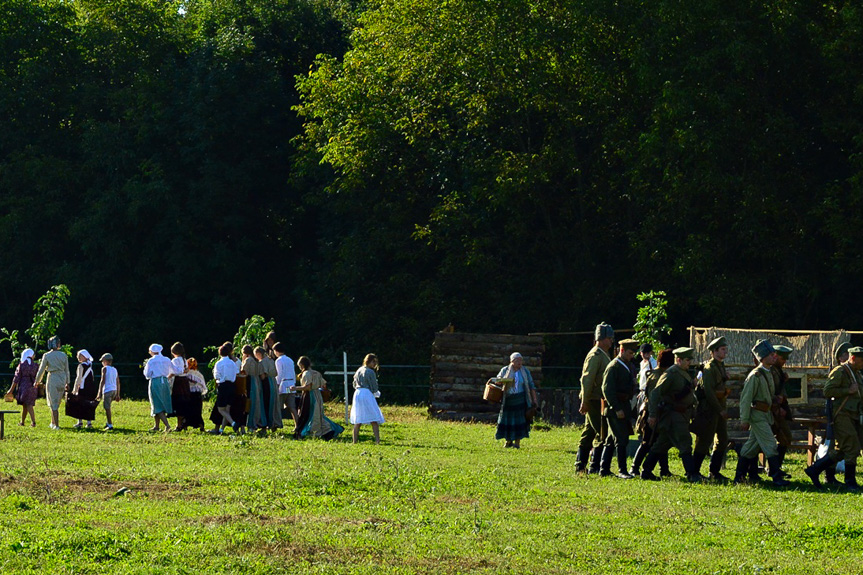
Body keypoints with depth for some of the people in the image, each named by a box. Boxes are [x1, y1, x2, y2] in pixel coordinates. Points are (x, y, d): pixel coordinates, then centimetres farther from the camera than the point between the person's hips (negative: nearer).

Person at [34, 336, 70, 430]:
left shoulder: (47, 356, -6)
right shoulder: (63, 356, 2)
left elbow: (41, 370, 0)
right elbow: (67, 370, 8)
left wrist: (37, 381, 14)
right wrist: (67, 382, 19)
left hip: (52, 379, -3)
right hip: (62, 379, 3)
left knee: (53, 404, 1)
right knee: (56, 403, 18)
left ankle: (56, 425, -4)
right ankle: (53, 423, 23)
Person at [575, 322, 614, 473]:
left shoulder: (603, 355, 17)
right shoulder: (595, 356, -14)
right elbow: (586, 379, -19)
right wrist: (585, 402, -21)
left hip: (600, 402, 10)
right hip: (595, 402, -10)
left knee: (589, 433, 12)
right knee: (601, 434, -9)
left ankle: (580, 466, 16)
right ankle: (595, 467, -6)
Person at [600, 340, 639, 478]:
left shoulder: (627, 367, 16)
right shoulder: (613, 367, -13)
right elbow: (607, 390, -18)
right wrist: (617, 409, -22)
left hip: (623, 408, 9)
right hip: (615, 409, -9)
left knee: (612, 440, 12)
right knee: (621, 440, -10)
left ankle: (604, 470, 16)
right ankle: (622, 471, -8)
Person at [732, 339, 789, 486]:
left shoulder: (768, 374, 14)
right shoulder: (755, 375, -15)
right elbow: (746, 398, -15)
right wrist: (745, 420, -16)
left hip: (766, 415, 9)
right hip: (758, 416, -9)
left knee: (752, 446, 12)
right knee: (770, 445, -11)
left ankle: (739, 476, 18)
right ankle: (776, 478, -11)